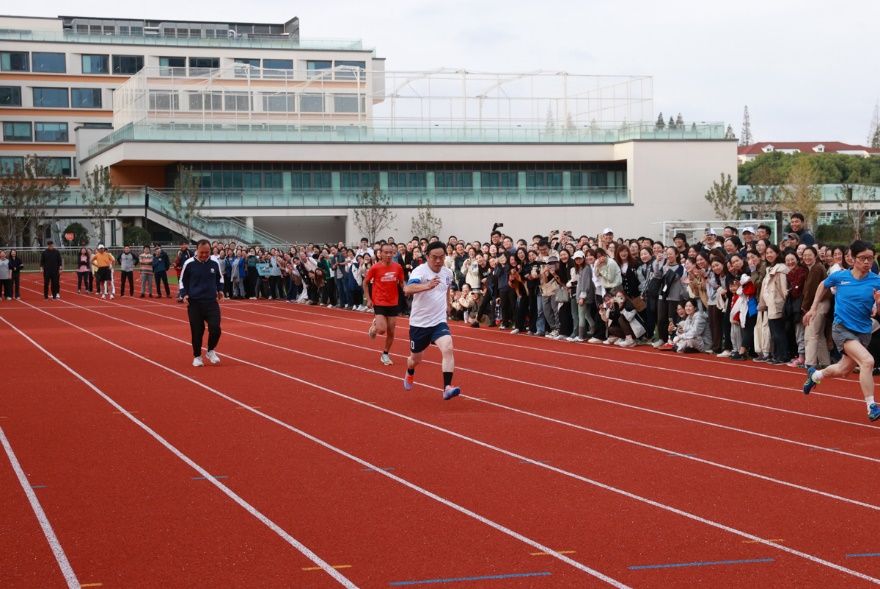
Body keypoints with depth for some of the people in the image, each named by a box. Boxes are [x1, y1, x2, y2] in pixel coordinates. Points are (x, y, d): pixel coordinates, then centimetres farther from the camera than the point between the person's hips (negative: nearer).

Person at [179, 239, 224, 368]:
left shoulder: (214, 263, 0)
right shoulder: (189, 263, -7)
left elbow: (220, 278, 19)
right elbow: (182, 280, 6)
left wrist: (220, 290, 7)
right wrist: (184, 294, -5)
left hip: (211, 302, 1)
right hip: (194, 303, -1)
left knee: (215, 328, -10)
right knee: (197, 331, 2)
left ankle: (211, 351, 15)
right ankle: (197, 356, 20)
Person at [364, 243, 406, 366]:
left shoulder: (398, 267, -3)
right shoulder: (375, 268, -11)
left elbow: (401, 282, 10)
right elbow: (365, 283, 1)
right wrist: (368, 299, -4)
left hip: (393, 303, 3)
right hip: (379, 303, -3)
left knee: (391, 332, 7)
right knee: (381, 330, -16)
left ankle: (385, 354, 26)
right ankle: (374, 326, 20)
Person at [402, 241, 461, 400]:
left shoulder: (447, 273, 0)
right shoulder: (420, 271, -18)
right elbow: (408, 289, -39)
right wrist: (427, 286, -55)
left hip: (439, 322, 2)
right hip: (419, 323, -2)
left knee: (448, 348, -26)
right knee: (415, 359, 17)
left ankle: (447, 388, -27)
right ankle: (410, 374, 53)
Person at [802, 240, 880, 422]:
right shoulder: (840, 276, -6)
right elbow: (823, 285, 16)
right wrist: (813, 308, 14)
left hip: (863, 331, 3)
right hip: (842, 328, -3)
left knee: (843, 370, 17)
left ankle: (815, 375, 49)